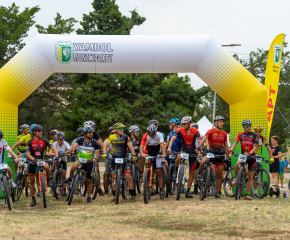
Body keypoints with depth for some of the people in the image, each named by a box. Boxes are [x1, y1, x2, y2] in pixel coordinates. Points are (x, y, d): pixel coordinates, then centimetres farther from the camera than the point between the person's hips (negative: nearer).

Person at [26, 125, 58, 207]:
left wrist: (56, 156, -32)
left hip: (41, 160, 0)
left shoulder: (44, 141, -7)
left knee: (46, 167, -36)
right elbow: (28, 154, -15)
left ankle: (48, 180, -6)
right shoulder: (30, 142, -10)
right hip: (32, 161, 0)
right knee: (31, 180, -1)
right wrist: (34, 160, -32)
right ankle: (33, 199, 9)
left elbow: (53, 148, -12)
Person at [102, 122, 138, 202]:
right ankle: (115, 195, 14)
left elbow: (130, 146, -11)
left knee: (129, 177, -9)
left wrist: (133, 155, -25)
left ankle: (133, 195, -1)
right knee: (114, 178, 4)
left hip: (123, 159, -1)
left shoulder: (125, 137, -3)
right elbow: (105, 145, -9)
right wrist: (104, 153, -27)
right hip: (114, 159, 1)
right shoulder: (112, 137, -2)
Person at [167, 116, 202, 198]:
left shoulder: (195, 131, -10)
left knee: (191, 173, 1)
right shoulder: (180, 130, -8)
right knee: (179, 157, -37)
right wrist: (169, 148, -35)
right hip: (184, 151, 0)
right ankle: (176, 170, -6)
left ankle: (188, 191, 11)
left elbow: (200, 142, -18)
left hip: (193, 152, 0)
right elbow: (173, 139, -17)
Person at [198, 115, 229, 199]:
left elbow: (226, 146, 13)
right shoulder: (210, 131, -8)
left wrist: (227, 157, 11)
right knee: (202, 162, -34)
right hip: (211, 152, -3)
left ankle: (218, 193, 13)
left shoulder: (224, 134, 6)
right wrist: (199, 147, -40)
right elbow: (204, 139, -23)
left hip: (220, 154, 3)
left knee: (219, 175, 4)